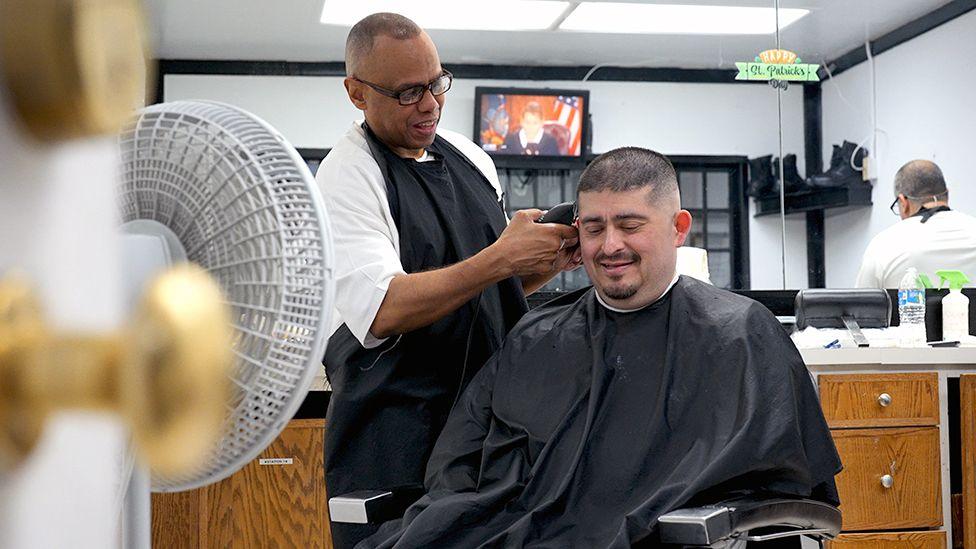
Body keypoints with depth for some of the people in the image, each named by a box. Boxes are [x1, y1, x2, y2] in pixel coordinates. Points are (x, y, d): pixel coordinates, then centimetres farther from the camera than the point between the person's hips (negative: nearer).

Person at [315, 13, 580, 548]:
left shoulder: (470, 157, 12)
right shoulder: (346, 177, -9)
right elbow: (380, 312, -22)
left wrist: (545, 263, -1)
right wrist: (501, 259, -23)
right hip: (395, 438, -6)